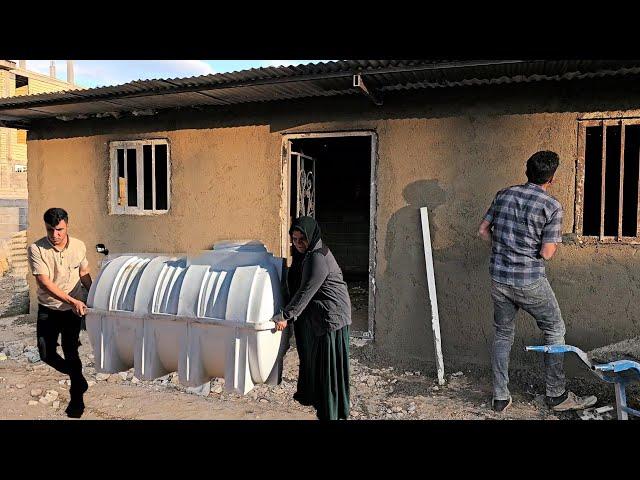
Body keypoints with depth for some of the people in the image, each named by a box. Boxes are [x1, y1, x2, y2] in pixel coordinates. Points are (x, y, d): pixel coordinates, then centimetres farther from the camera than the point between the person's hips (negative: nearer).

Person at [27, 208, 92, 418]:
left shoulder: (79, 246, -8)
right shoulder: (36, 249, -17)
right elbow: (44, 282, -23)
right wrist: (72, 301, -30)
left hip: (73, 309, 0)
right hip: (47, 309, 1)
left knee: (70, 352, 0)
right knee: (46, 354, 4)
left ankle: (77, 397, 18)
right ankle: (77, 376, 33)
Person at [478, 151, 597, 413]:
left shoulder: (504, 195, 4)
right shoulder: (552, 206, -10)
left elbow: (483, 231, 7)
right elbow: (546, 253, -13)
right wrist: (554, 239, 8)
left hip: (498, 278, 5)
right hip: (529, 282, -5)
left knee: (503, 335, 16)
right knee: (555, 331, 15)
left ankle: (500, 397, 22)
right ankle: (557, 395, 24)